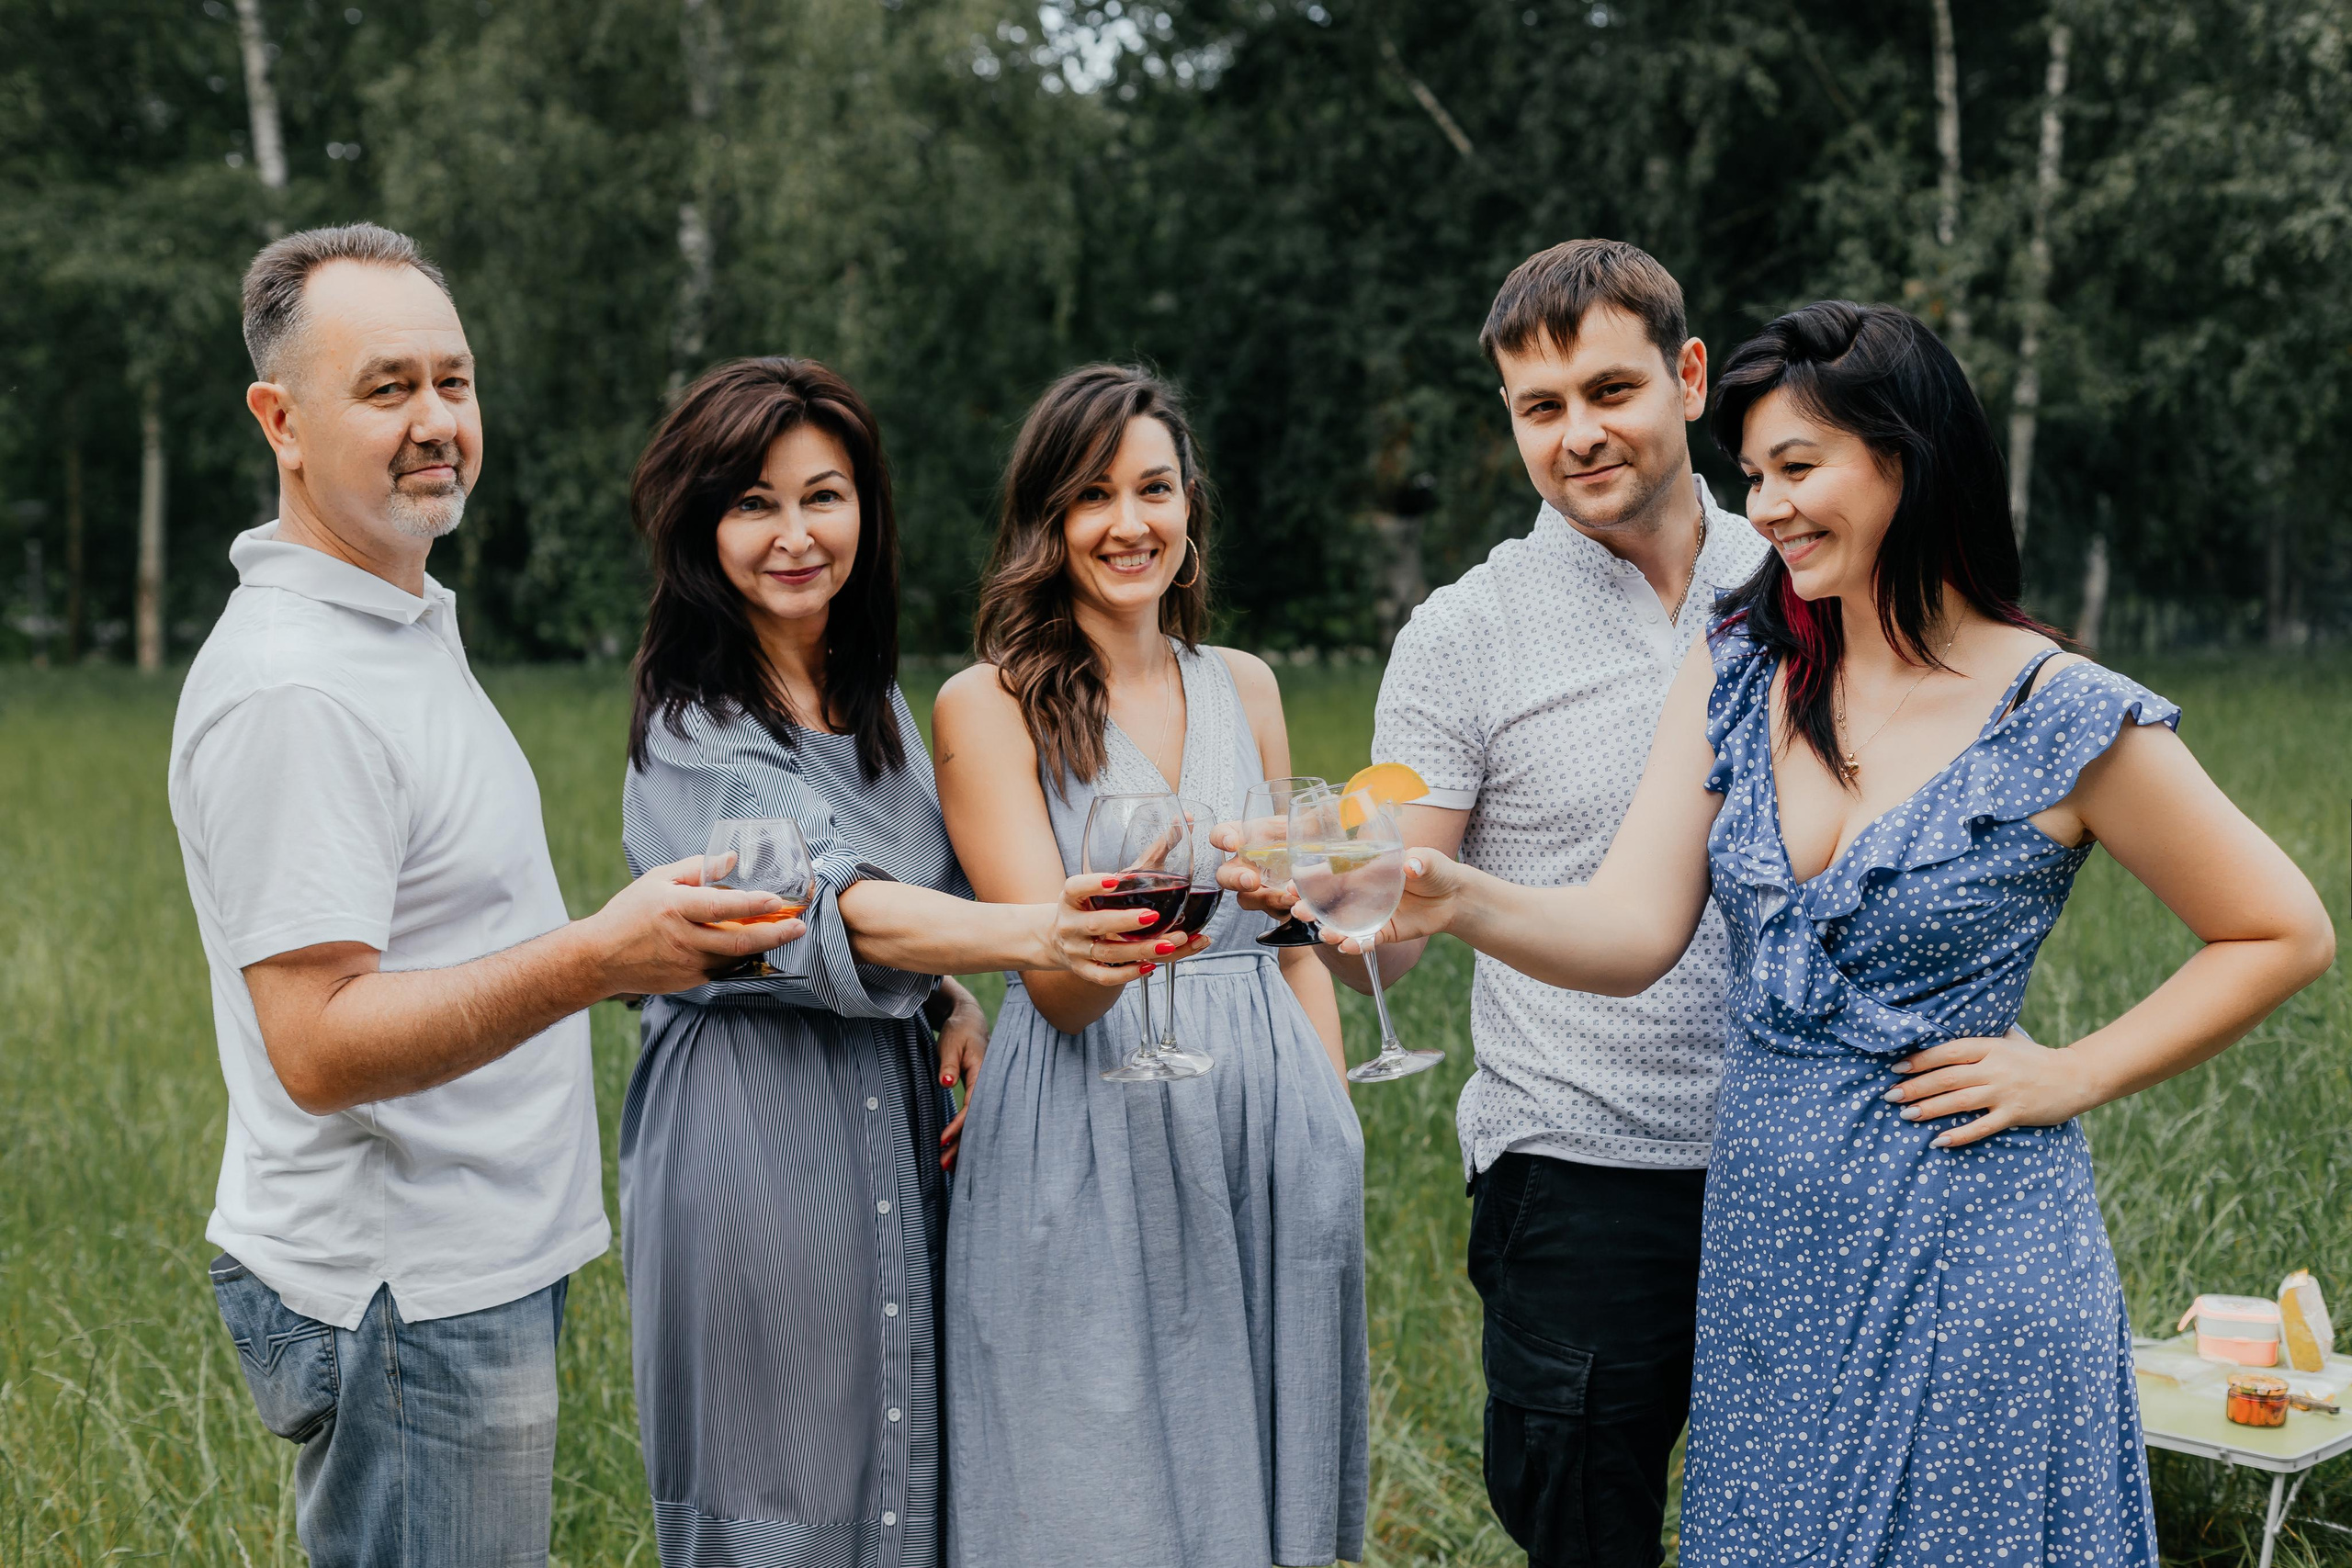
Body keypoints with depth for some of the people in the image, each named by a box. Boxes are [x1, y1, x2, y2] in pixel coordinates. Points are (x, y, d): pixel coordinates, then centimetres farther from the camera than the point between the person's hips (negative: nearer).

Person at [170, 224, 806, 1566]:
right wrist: (593, 960, -34)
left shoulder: (410, 626, 14)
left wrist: (648, 942, 24)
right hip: (403, 1301, -10)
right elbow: (319, 1045, -26)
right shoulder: (290, 687, -20)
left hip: (481, 1268, 10)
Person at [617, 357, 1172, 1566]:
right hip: (756, 1134, -7)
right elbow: (823, 901, -29)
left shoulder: (876, 701, 11)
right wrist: (1025, 935, -45)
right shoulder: (692, 730, -13)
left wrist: (955, 1003, -1)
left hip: (895, 1117, 7)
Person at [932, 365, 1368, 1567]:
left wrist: (1336, 1137, 8)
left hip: (1268, 1143, 4)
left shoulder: (1244, 688, 10)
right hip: (1091, 1163, -4)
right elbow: (1058, 985, -13)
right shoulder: (987, 706, -5)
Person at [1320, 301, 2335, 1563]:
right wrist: (1457, 900, -25)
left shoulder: (2067, 720, -11)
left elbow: (2284, 934, -1)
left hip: (1963, 1256, -4)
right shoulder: (1738, 675, 2)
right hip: (1764, 1236, 5)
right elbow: (1631, 930, -7)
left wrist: (2073, 1078, -7)